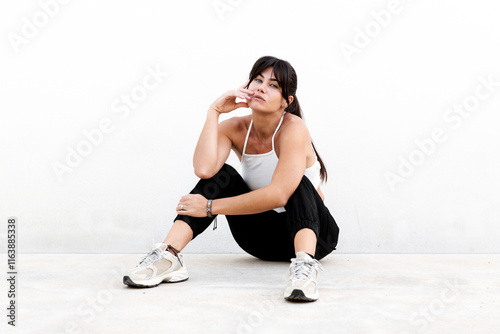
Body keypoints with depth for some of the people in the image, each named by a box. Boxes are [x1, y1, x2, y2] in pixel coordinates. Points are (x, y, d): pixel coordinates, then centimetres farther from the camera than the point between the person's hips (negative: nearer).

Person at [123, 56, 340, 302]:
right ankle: (168, 256, -30)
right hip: (260, 234, 4)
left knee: (294, 181, -31)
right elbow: (203, 169, -27)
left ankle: (304, 265, -50)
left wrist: (210, 207, -28)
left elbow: (278, 195, -33)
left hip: (310, 230, -4)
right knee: (220, 175, -18)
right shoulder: (235, 128, -6)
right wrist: (214, 112, -22)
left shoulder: (293, 128, -21)